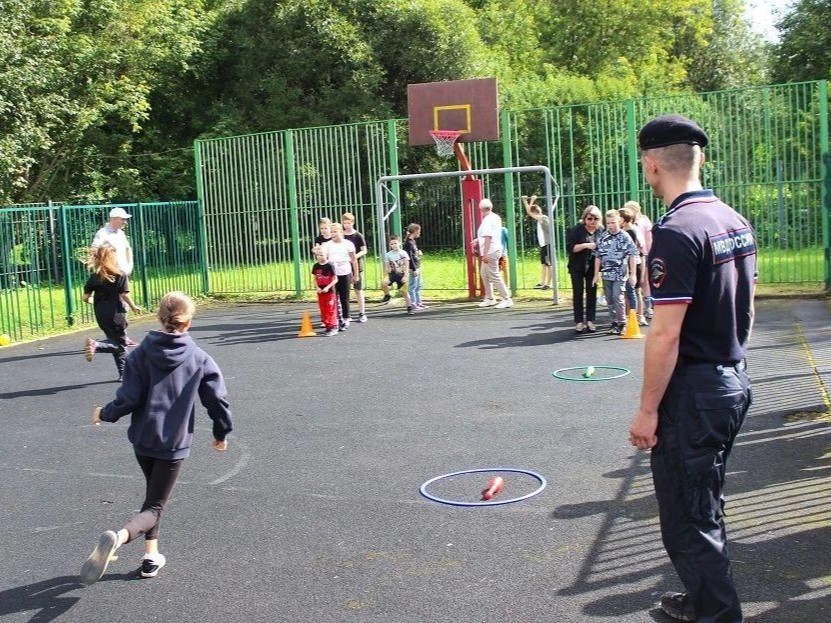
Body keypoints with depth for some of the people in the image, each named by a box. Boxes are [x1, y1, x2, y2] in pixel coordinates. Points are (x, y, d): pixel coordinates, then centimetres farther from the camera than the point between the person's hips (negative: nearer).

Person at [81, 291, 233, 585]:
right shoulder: (200, 359, -6)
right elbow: (218, 399, -4)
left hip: (142, 439, 3)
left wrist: (105, 414, 11)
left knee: (153, 495, 25)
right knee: (155, 505, 3)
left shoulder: (141, 353, -5)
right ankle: (119, 536, -26)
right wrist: (221, 433, 13)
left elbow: (128, 398, -9)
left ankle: (151, 556, 26)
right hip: (174, 443, -2)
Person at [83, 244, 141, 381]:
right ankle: (96, 345, -22)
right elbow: (124, 295, -14)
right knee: (120, 343, 4)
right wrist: (134, 307, 2)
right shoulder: (120, 275, -9)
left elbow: (86, 298, 1)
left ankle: (123, 373, 17)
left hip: (101, 316, 5)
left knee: (116, 342, 17)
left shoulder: (94, 277, 2)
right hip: (116, 314, -5)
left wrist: (92, 300, 23)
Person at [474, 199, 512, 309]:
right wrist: (478, 239, 30)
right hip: (496, 249, 10)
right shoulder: (496, 217, 12)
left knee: (494, 276, -8)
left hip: (490, 252, -10)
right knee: (484, 274, 18)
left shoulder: (487, 220, -17)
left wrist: (485, 253, -23)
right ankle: (489, 298, 24)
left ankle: (507, 299, -6)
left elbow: (488, 237, -23)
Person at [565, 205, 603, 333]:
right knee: (578, 293, 2)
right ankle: (579, 321, 6)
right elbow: (570, 247, -13)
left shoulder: (601, 231, 1)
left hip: (592, 267, 2)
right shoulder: (575, 230, -7)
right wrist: (585, 245, -22)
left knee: (592, 293, 4)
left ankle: (590, 321, 11)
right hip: (577, 267, -2)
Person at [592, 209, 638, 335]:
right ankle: (614, 322, 21)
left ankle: (622, 323, 0)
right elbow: (598, 257, 8)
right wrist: (596, 274, 7)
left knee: (618, 297, -11)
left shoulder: (625, 237, -5)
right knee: (610, 299, 9)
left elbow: (632, 256, -2)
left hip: (620, 274, -4)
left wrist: (632, 274, -4)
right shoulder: (602, 238, 3)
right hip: (606, 274, 4)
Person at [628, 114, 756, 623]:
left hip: (694, 390, -9)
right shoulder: (736, 221, 7)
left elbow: (666, 334, -22)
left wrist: (648, 409, -15)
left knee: (687, 516, 3)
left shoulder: (676, 232, -20)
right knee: (706, 503, 23)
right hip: (735, 380, 10)